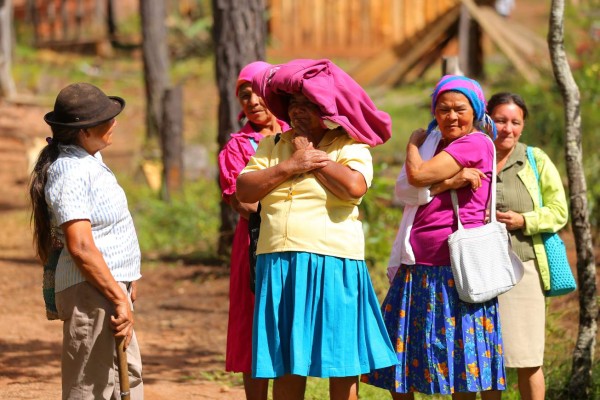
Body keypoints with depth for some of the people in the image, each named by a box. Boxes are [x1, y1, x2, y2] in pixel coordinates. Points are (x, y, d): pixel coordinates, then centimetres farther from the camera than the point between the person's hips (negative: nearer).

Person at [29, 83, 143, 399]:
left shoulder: (89, 162, 13)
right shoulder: (70, 172, -18)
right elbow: (80, 247, -25)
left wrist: (125, 288, 22)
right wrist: (120, 298, -23)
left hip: (112, 289, 11)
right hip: (90, 293, -11)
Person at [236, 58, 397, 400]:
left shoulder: (350, 147, 1)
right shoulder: (274, 145, 14)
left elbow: (355, 187, -19)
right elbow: (244, 190, 2)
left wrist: (312, 156, -7)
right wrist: (290, 166, -8)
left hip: (332, 266, -4)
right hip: (279, 266, 4)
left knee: (342, 365, -1)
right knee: (286, 366, 6)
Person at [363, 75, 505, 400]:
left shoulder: (476, 143, -6)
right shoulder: (436, 144, 18)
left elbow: (418, 176, -16)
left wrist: (414, 142, 4)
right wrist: (455, 179, -15)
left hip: (456, 266, -8)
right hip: (418, 266, 8)